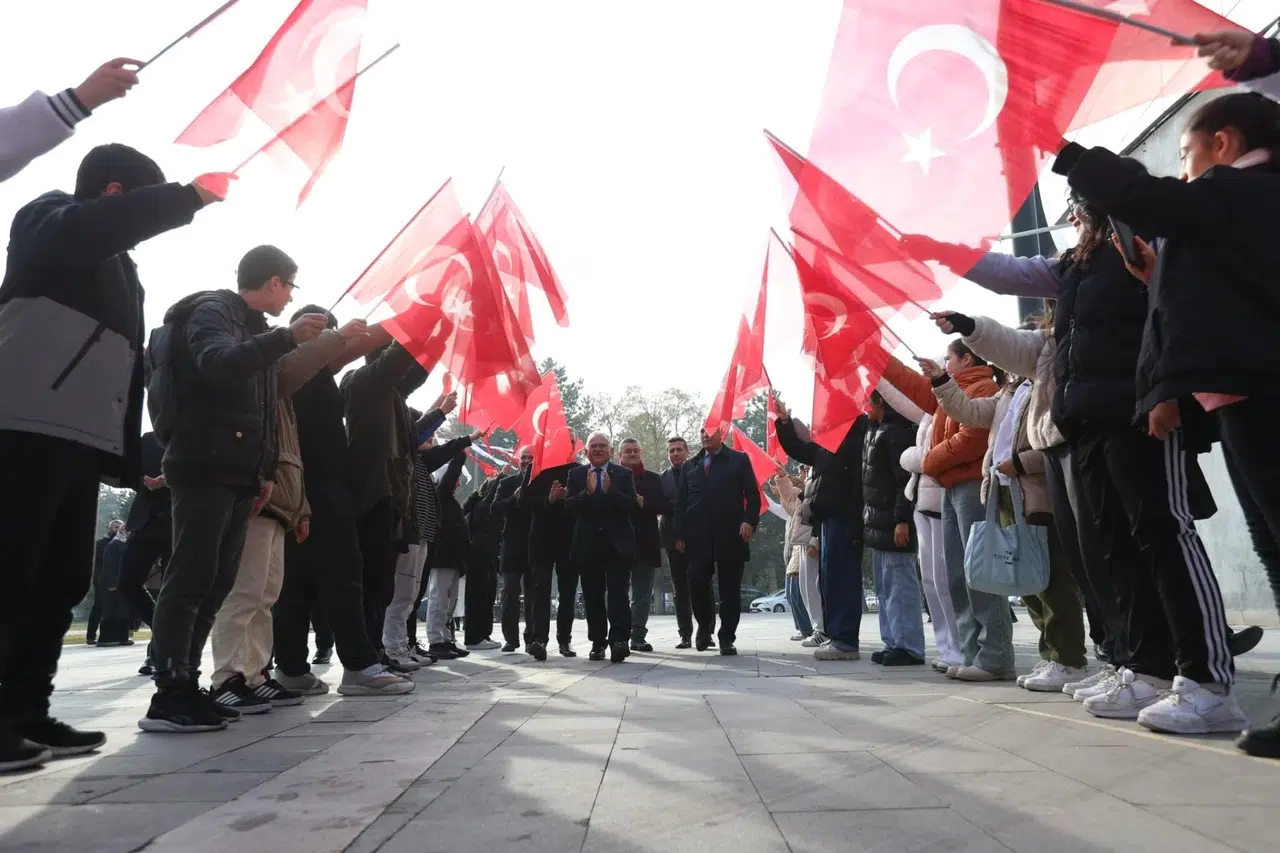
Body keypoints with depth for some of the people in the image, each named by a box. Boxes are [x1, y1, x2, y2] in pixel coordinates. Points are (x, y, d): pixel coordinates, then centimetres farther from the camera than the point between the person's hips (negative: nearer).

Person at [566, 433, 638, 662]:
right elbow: (569, 505, -3)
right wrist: (587, 492, -20)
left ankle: (619, 640, -10)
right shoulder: (576, 475, 8)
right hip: (588, 545, 2)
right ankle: (598, 642, 15)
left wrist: (609, 490, -20)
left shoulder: (623, 474, 5)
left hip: (617, 544, -2)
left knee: (618, 593, -9)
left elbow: (631, 505, -7)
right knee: (593, 596, 7)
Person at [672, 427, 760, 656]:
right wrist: (679, 534, 5)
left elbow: (753, 495, 4)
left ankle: (727, 639, 12)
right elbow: (681, 503, 14)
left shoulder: (739, 460, 9)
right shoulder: (690, 465, 18)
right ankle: (705, 624, 19)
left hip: (730, 535, -2)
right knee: (697, 583, -7)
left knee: (730, 589, 1)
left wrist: (749, 521, -13)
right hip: (697, 537, 2)